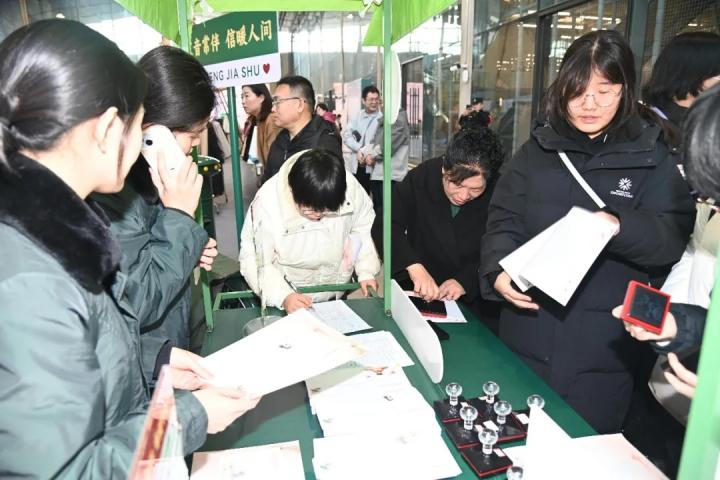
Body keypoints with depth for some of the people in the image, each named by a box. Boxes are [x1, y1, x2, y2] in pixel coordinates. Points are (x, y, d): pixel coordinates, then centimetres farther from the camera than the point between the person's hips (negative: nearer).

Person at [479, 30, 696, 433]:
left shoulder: (653, 158, -1)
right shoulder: (539, 148, 5)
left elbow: (675, 236, -8)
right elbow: (504, 218, 0)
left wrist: (619, 225, -29)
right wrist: (498, 271, -18)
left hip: (603, 350, -2)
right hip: (528, 337, 2)